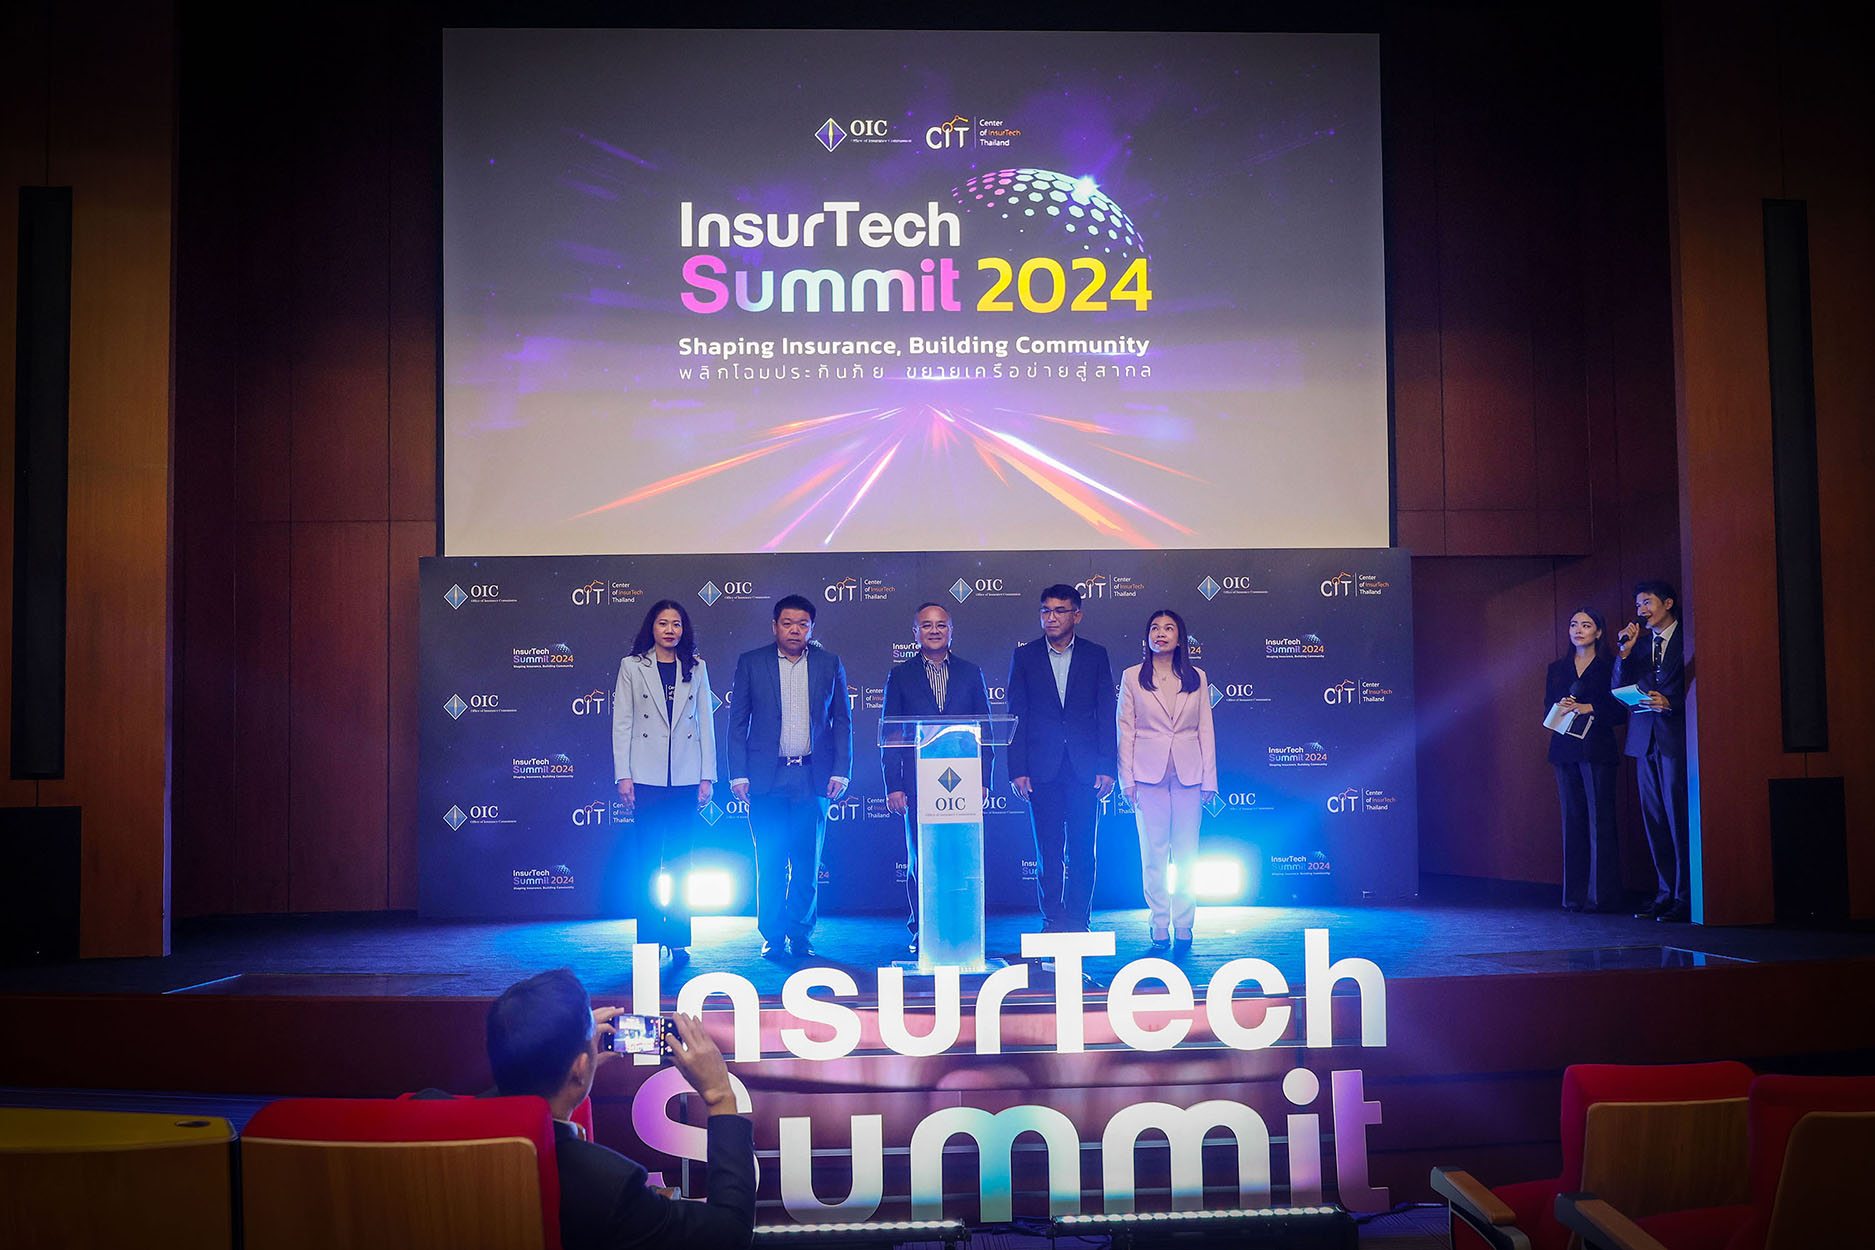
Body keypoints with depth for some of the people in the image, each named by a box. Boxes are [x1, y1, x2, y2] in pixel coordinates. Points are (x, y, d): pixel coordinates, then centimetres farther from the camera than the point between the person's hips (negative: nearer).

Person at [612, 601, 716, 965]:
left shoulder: (696, 669, 9)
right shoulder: (632, 666, 4)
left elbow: (706, 723, 9)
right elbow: (621, 724, 2)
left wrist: (707, 776, 3)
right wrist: (623, 776, -5)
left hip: (686, 777, 2)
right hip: (647, 777, -2)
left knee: (680, 862, 5)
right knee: (648, 860, -1)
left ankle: (678, 940, 12)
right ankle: (648, 940, 7)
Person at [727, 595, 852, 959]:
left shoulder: (830, 665, 8)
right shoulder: (750, 663, 6)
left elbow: (842, 721, 10)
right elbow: (737, 722, 6)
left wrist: (840, 771, 0)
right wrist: (738, 774, -2)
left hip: (812, 777, 1)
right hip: (767, 777, -1)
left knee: (807, 864, 2)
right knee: (770, 864, 1)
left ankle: (801, 936, 13)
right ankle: (773, 938, 12)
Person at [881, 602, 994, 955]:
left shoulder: (971, 673, 11)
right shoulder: (900, 676, 8)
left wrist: (983, 779, 2)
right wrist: (893, 786, -2)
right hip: (918, 782, -1)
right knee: (920, 860, 0)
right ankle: (922, 932, 10)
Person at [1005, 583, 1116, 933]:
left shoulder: (1095, 655, 6)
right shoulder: (1024, 657, 6)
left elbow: (1106, 714, 5)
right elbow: (1016, 716, 4)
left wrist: (1107, 768, -3)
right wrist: (1018, 770, -3)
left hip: (1084, 769, 0)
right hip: (1042, 769, 0)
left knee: (1082, 850, 2)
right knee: (1048, 851, 3)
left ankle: (1078, 918, 11)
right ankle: (1052, 919, 11)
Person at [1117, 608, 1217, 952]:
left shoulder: (1197, 678, 8)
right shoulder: (1132, 678, 4)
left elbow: (1206, 730, 8)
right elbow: (1125, 730, 3)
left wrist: (1208, 780, 3)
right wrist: (1127, 779, -2)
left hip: (1188, 775, 1)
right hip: (1149, 775, -1)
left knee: (1186, 855, 4)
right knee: (1153, 854, 1)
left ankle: (1183, 926, 13)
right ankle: (1160, 927, 10)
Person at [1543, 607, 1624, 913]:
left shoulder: (1610, 666, 4)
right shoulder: (1557, 669, 17)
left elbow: (1619, 710, -2)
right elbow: (1547, 710, 14)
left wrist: (1588, 709, -15)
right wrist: (1561, 707, -7)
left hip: (1597, 749, -4)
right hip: (1565, 750, 4)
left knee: (1599, 818, -8)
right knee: (1572, 818, 3)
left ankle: (1601, 895, -5)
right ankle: (1574, 895, 6)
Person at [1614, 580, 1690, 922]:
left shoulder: (1687, 640, -1)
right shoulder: (1638, 643, 17)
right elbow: (1619, 688, 10)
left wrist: (1670, 703, -18)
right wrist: (1625, 652, -1)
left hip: (1676, 737, -6)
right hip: (1645, 739, 6)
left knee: (1678, 818, -8)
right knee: (1654, 820, 7)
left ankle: (1685, 897, -4)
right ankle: (1665, 893, 12)